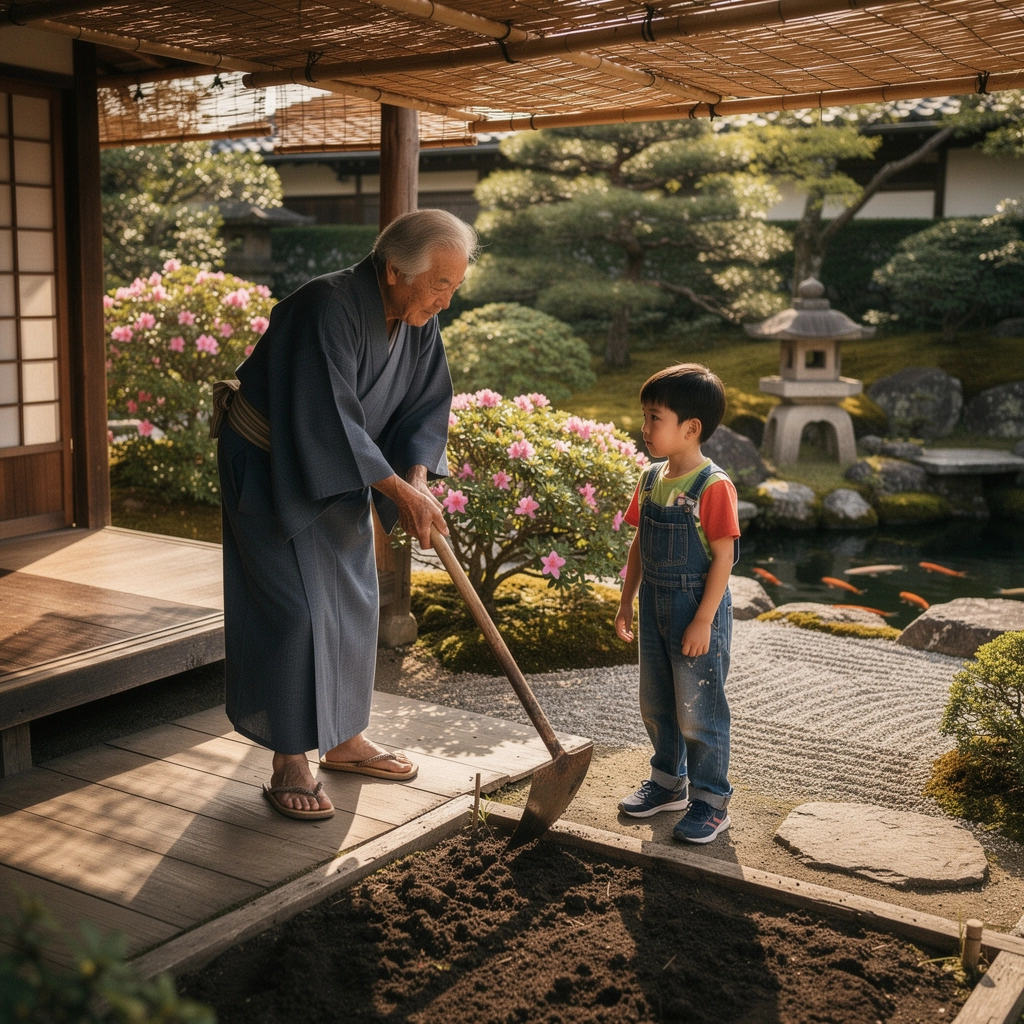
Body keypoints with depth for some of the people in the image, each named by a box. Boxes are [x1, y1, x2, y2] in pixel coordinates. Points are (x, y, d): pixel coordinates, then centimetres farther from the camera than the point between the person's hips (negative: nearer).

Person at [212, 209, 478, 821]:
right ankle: (290, 763, 2)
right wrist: (399, 489, -31)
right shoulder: (329, 309, -31)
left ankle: (344, 739, 26)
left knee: (353, 601, 12)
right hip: (271, 465, -8)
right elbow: (329, 418, -34)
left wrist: (417, 478, -21)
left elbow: (427, 404, -4)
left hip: (340, 467, 8)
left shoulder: (419, 320, -7)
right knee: (292, 608, -9)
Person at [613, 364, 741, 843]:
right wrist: (626, 601, 13)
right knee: (655, 703, 18)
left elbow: (724, 556, -18)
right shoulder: (651, 479, 5)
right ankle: (669, 782, 36)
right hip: (655, 606, 8)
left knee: (698, 710, 1)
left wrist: (704, 620, -19)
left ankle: (711, 800, 17)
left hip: (697, 610, -8)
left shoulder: (713, 486, -18)